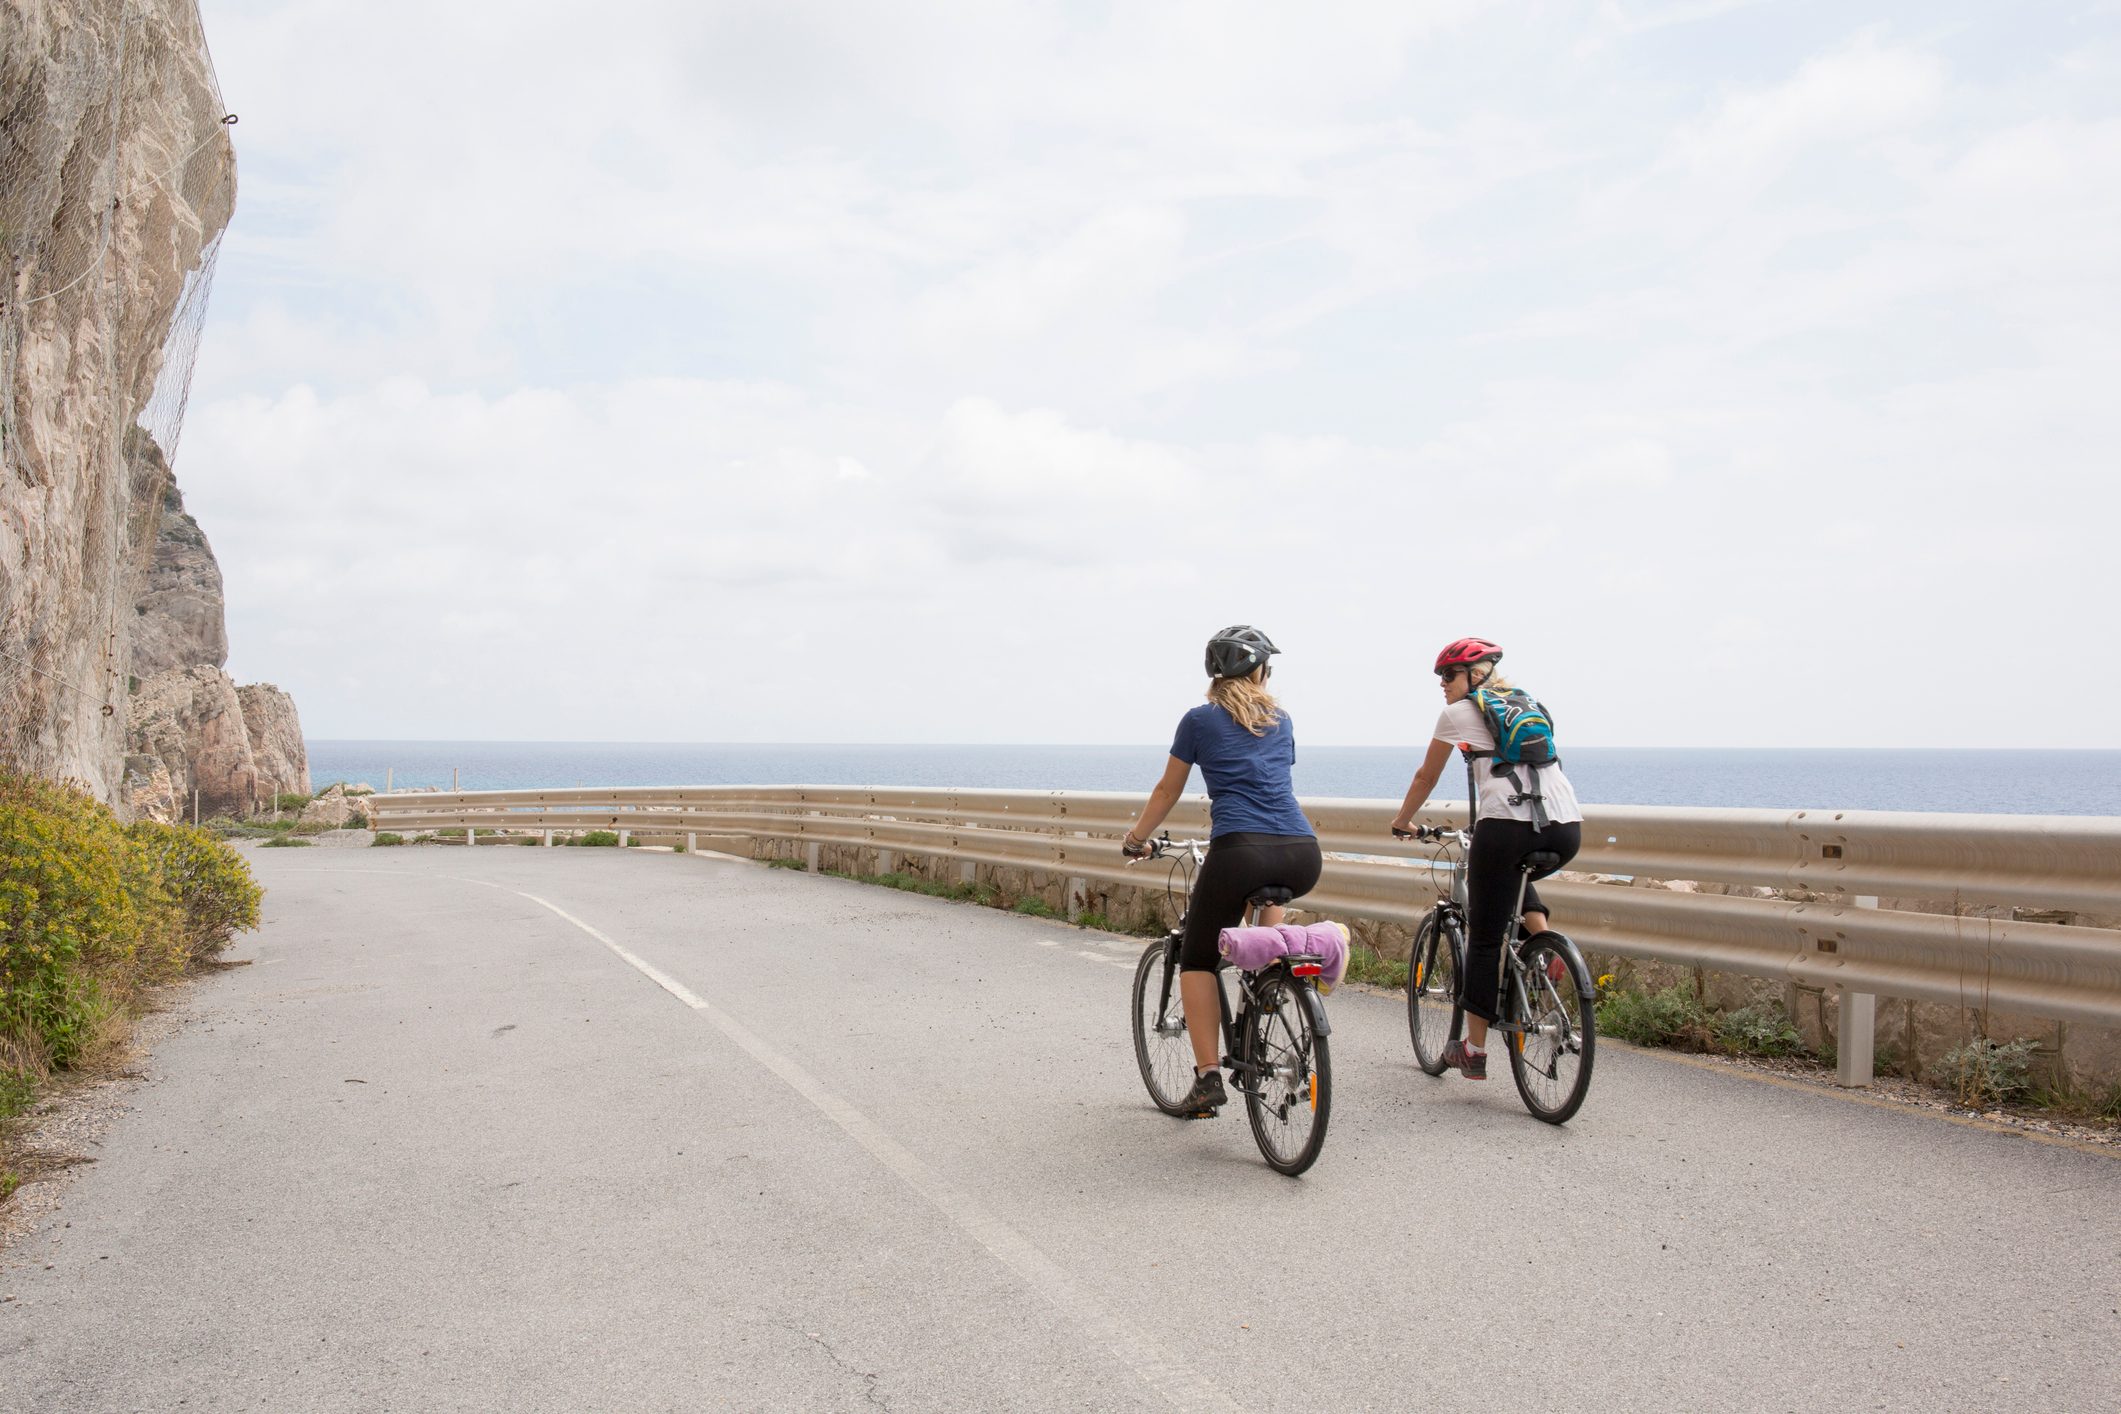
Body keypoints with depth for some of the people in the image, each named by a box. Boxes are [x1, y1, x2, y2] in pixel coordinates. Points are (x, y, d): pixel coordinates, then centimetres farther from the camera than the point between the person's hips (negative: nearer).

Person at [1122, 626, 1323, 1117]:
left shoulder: (1200, 719, 11)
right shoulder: (1281, 721, 23)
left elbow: (1167, 792, 18)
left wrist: (1136, 838, 34)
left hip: (1240, 851, -4)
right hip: (1303, 857, 4)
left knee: (1197, 960, 12)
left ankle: (1208, 1077, 2)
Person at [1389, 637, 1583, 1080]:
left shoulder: (1458, 713, 11)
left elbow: (1425, 778, 20)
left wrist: (1402, 821, 36)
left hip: (1508, 823, -6)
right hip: (1567, 828, 6)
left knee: (1484, 939, 6)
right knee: (1515, 875, 38)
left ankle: (1474, 1050, 10)